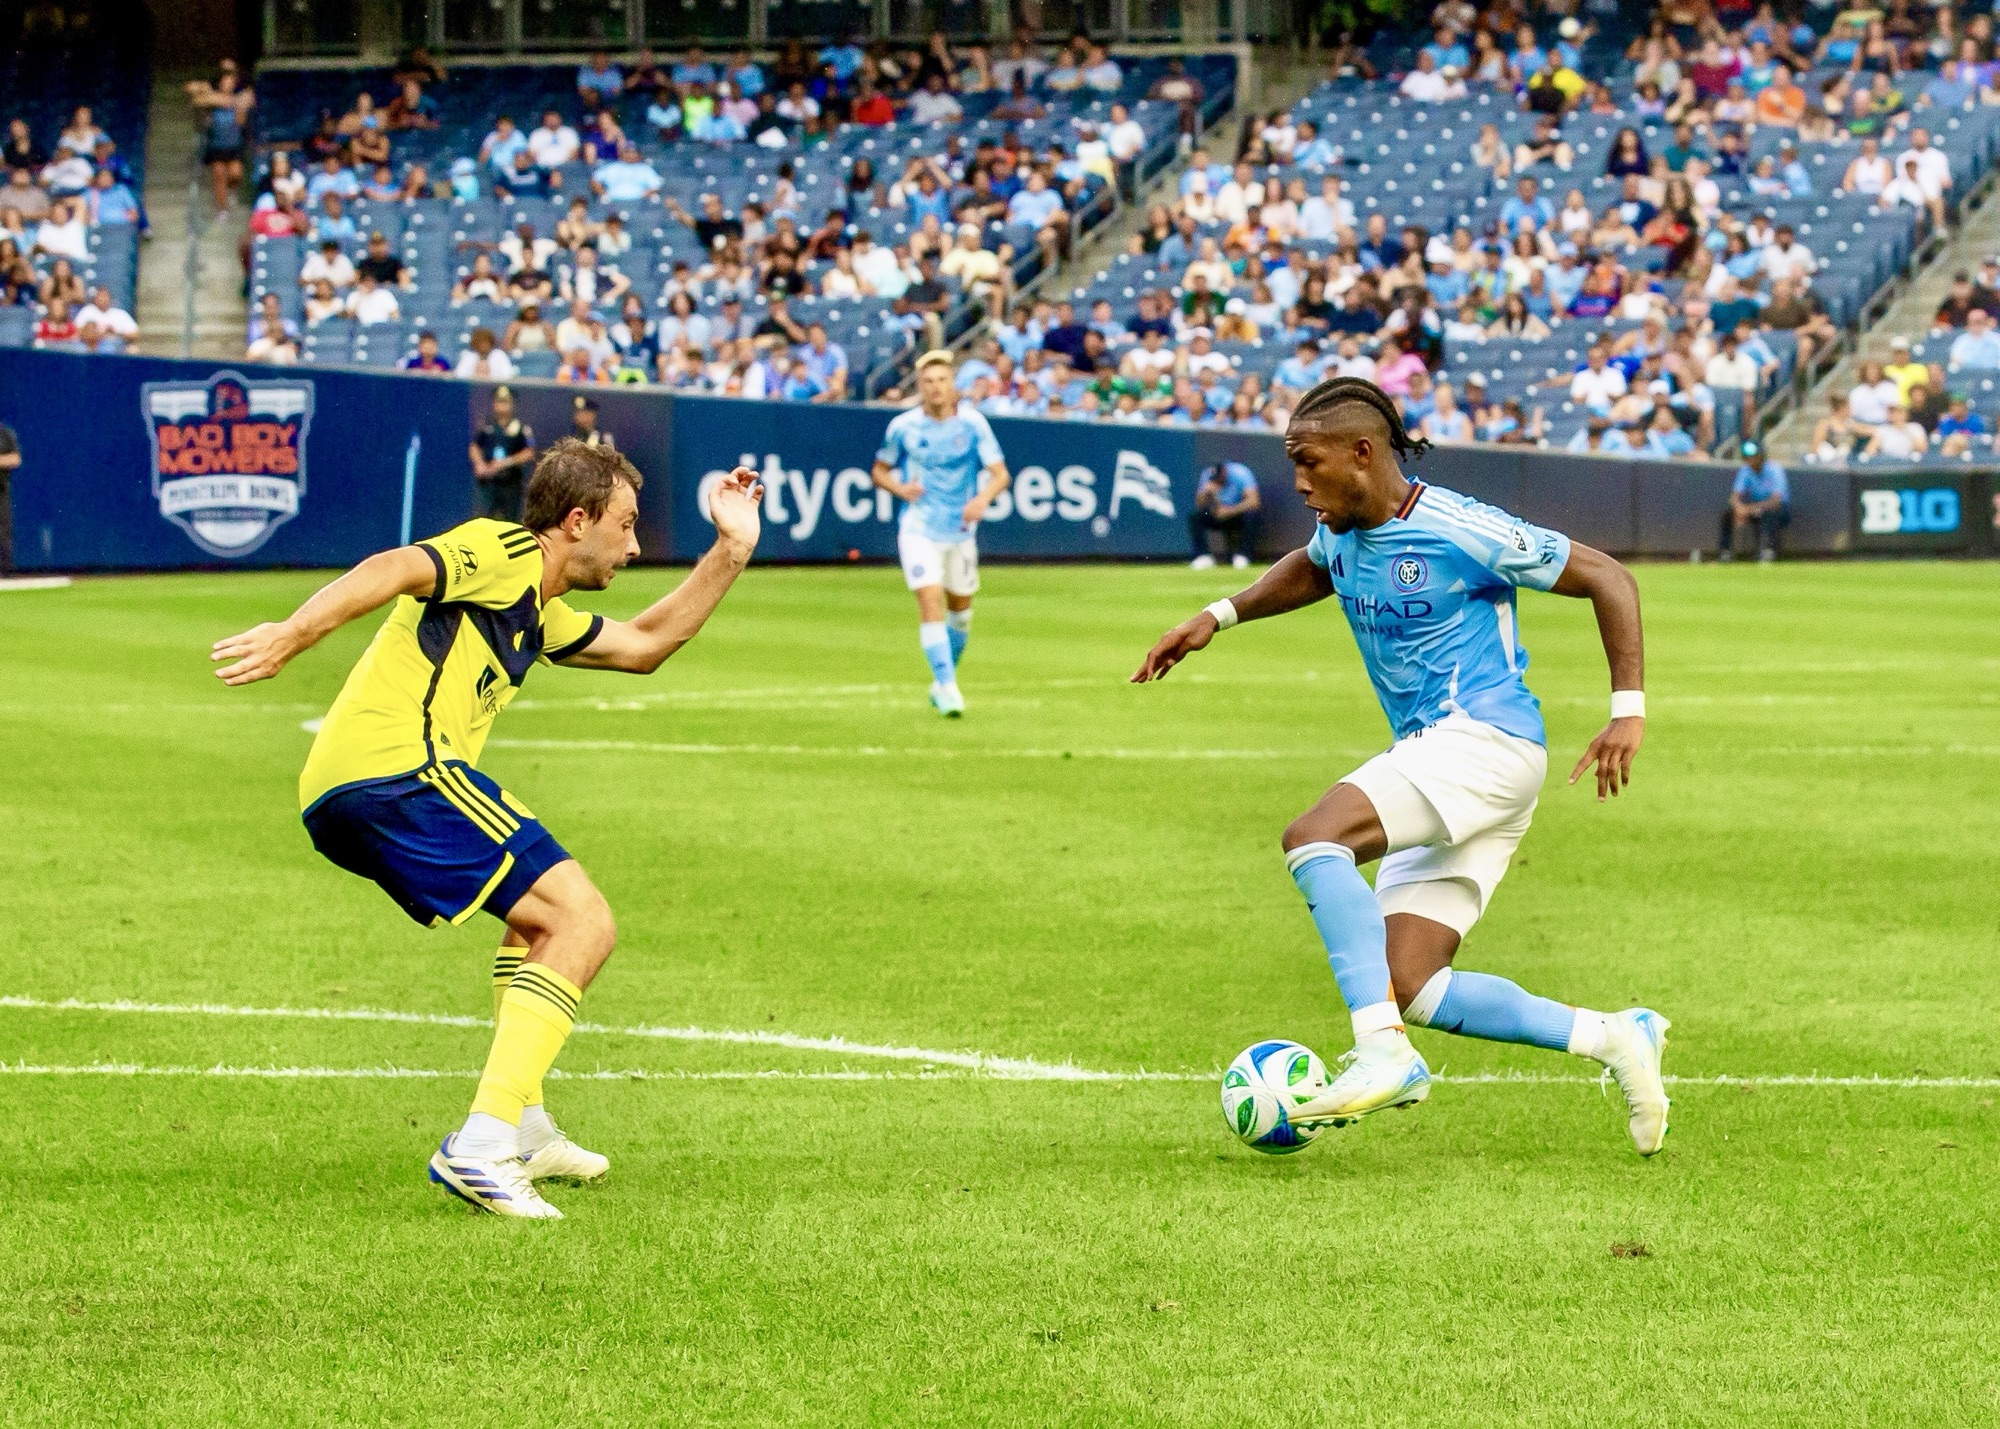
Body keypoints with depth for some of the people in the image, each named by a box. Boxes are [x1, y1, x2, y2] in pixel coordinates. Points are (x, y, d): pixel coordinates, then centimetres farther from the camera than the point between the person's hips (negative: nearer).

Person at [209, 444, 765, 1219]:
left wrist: (732, 550, 38)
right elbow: (395, 570, -16)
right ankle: (482, 1146, -23)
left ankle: (520, 1129, 28)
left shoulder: (540, 615, 31)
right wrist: (293, 634, -30)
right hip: (398, 768, -11)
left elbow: (645, 644, 43)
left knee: (543, 914, 31)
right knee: (583, 923, -12)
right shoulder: (502, 553, 1)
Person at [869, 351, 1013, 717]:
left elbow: (1000, 473, -5)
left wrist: (983, 498, -25)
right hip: (919, 530, -2)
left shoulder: (973, 423, -5)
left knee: (960, 607, 13)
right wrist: (900, 488, -12)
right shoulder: (902, 426, -4)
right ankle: (947, 687, -19)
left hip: (961, 530, 2)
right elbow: (880, 470, 9)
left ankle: (943, 681, 35)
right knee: (930, 602, -18)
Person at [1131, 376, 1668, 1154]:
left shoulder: (1460, 530, -12)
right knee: (1410, 991, -3)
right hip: (1433, 758, 9)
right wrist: (1218, 616, 24)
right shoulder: (1343, 535, 11)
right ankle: (1613, 1038, 5)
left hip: (1486, 738, -9)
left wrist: (1629, 710, -14)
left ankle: (1382, 1055, -34)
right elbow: (1308, 569, 38)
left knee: (1312, 838, -28)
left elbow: (1607, 579, -7)